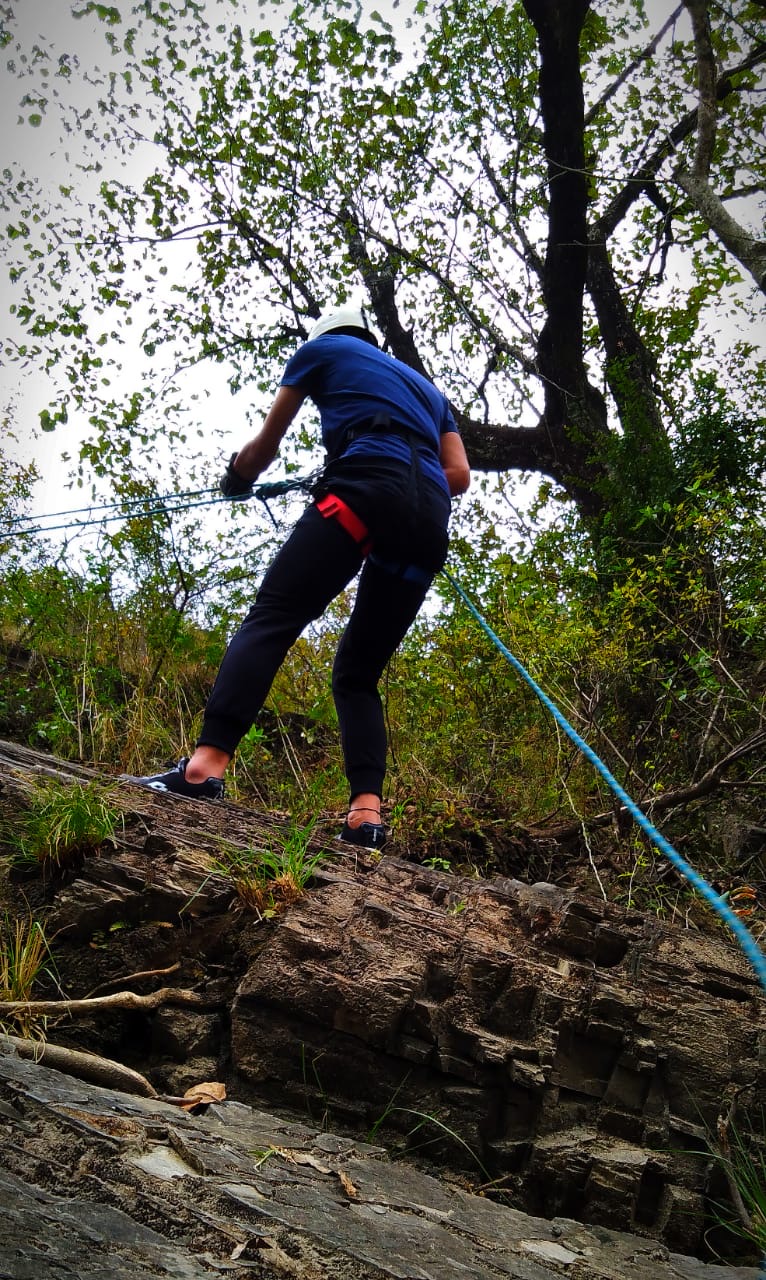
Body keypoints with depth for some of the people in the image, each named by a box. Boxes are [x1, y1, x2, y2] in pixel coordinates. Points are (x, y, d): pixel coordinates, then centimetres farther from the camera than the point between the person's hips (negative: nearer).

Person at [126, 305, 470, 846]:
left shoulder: (322, 348, 26)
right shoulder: (424, 385, 39)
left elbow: (266, 445, 31)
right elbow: (459, 475, 24)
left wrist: (236, 477, 50)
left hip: (368, 485, -5)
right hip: (430, 521, 5)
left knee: (271, 618, -14)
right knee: (358, 672, 8)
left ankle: (208, 761, -34)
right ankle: (366, 810, -10)